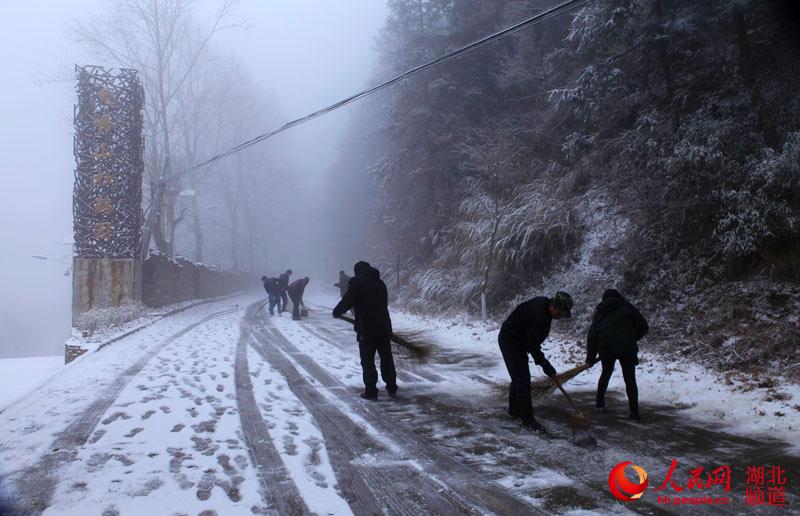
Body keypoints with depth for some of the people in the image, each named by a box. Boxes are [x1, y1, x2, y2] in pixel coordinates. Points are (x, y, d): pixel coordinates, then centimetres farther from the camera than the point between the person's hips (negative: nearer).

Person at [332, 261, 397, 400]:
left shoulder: (356, 282, -6)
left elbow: (347, 301, -12)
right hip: (384, 326, 6)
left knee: (367, 361, 3)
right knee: (387, 358, 14)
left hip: (366, 328, -6)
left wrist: (336, 311, 4)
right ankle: (392, 389, 19)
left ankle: (371, 391, 4)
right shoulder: (379, 282, 15)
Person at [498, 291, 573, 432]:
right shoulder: (538, 316, -32)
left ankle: (514, 409, 34)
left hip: (518, 340, 10)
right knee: (522, 379, -11)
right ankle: (527, 419, -7)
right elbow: (532, 345, -26)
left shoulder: (544, 303, -3)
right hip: (510, 341, -10)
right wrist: (545, 365, -19)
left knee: (519, 377, 20)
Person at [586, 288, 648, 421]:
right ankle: (634, 413, 0)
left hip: (606, 347, 3)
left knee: (606, 373, 26)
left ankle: (599, 402, 30)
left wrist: (591, 357, 11)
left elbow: (592, 334, 8)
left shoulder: (600, 311, 15)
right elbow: (643, 327, 8)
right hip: (626, 348, -2)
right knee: (630, 379, 5)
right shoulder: (627, 307, 9)